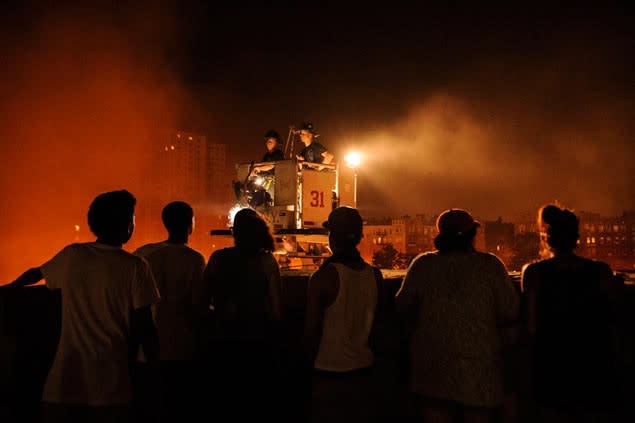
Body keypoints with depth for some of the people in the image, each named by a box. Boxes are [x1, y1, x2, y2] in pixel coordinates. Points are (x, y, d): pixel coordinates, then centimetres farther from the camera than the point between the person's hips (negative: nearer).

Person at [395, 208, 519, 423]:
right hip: (478, 366, -1)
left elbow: (403, 308, 1)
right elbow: (510, 311, -7)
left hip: (432, 366, 1)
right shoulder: (490, 264, -7)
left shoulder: (422, 264, -5)